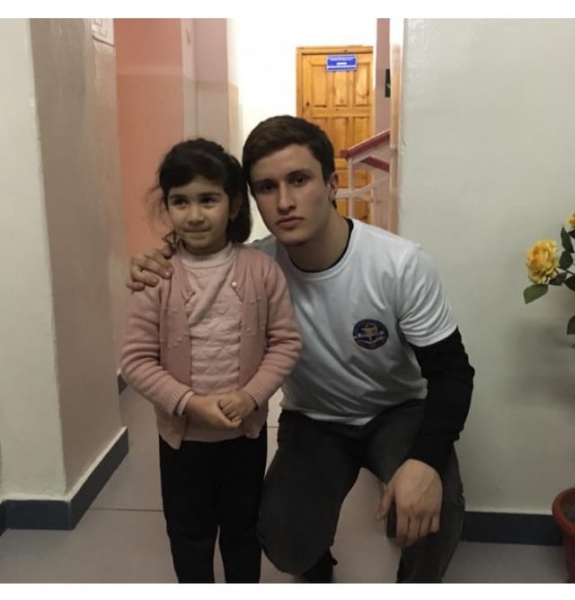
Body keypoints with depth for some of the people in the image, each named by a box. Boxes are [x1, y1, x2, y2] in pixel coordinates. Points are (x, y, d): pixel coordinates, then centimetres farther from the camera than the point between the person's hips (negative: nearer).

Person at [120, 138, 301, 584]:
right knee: (189, 531, 20)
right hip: (182, 433, 0)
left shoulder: (261, 269, -12)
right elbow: (137, 359, -12)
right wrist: (188, 402, -22)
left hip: (247, 429, 1)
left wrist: (251, 395, -20)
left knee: (243, 527, 21)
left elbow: (286, 341, -8)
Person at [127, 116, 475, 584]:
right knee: (284, 539, -19)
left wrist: (425, 459, -36)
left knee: (430, 514, -28)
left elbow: (450, 372, -19)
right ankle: (318, 573, 21)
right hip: (312, 421, 2)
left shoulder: (401, 265, -25)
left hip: (398, 411, -1)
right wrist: (154, 281, -28)